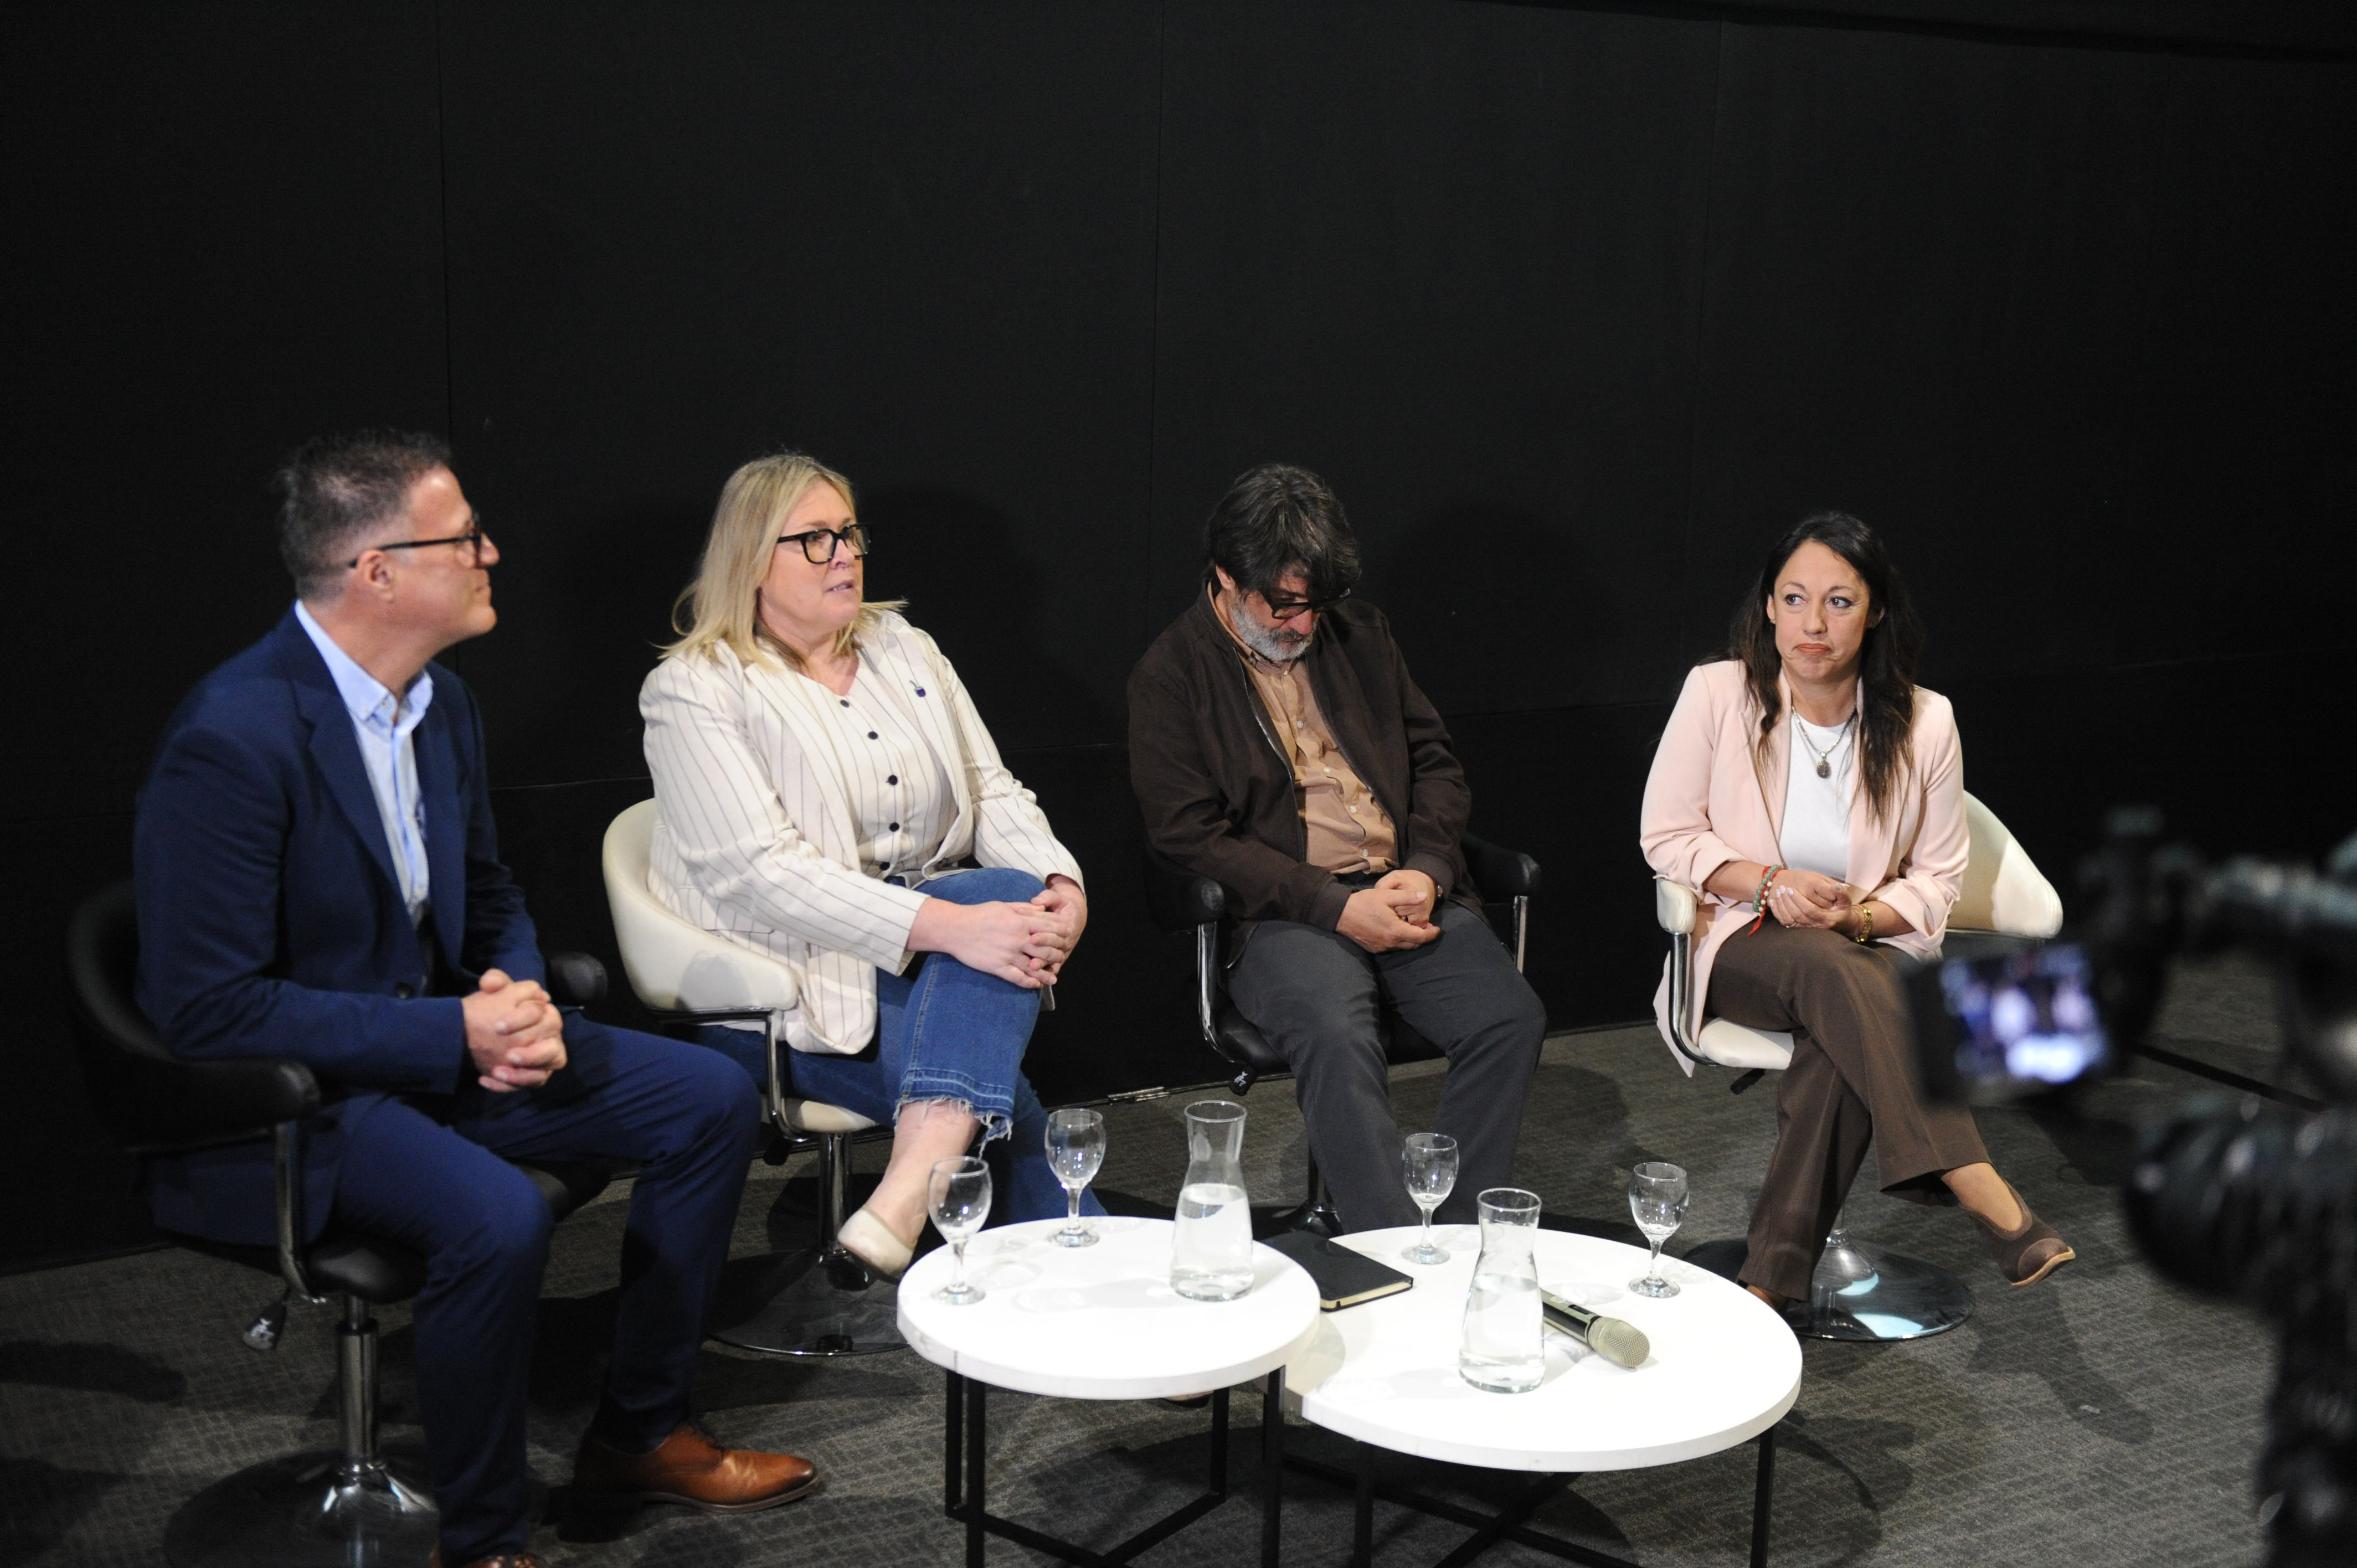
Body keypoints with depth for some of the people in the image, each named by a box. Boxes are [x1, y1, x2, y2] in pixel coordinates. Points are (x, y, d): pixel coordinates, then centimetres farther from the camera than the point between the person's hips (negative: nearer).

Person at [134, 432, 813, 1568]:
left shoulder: (442, 705, 3)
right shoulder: (232, 740, -24)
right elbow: (209, 1012, -25)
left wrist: (519, 1001, -7)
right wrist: (455, 1034, -25)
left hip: (445, 1040, 9)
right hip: (283, 1097, -9)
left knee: (712, 1101, 1)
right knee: (494, 1213, -35)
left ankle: (639, 1431, 15)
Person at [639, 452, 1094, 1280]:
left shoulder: (903, 647, 14)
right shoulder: (693, 690, -7)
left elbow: (993, 793, 11)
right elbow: (765, 873, -19)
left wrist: (1062, 886, -13)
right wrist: (952, 927, -29)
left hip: (929, 954, 6)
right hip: (796, 988, -6)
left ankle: (910, 1185, -36)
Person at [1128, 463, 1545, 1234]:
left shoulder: (1359, 632, 17)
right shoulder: (1170, 675, 1)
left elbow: (1434, 760, 20)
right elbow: (1190, 835, -6)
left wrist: (1427, 869, -1)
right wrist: (1335, 908, -14)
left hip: (1410, 892, 5)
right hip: (1284, 916, -4)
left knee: (1511, 1016, -21)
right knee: (1337, 1038, -34)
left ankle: (1458, 1236, -11)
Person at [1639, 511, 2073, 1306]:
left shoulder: (1923, 722, -1)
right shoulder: (1717, 694, -5)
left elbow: (1938, 878, 6)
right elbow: (1666, 836, 0)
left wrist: (1859, 915, -15)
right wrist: (1769, 883, -16)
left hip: (1871, 949, 1)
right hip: (1746, 944, -1)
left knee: (1842, 1042, -36)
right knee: (1833, 974, -37)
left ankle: (1773, 1278, -32)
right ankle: (1997, 1209, -44)